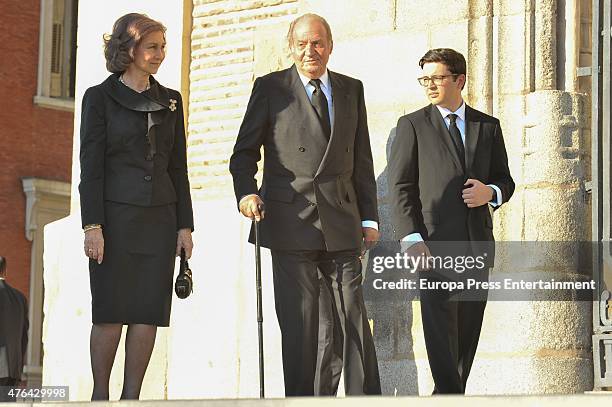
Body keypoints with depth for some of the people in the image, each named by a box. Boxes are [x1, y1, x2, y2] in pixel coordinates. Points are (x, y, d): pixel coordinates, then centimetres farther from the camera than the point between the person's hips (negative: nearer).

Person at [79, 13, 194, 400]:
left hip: (160, 218, 4)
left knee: (149, 311, 0)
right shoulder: (100, 97, 1)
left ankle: (132, 397, 6)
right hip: (116, 215, -4)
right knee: (111, 312, -3)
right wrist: (93, 226, -12)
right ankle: (100, 394, 7)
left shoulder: (170, 101, 13)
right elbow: (90, 165, -4)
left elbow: (178, 167, 14)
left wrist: (185, 224, 7)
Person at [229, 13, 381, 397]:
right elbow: (245, 151, 6)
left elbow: (362, 160, 16)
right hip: (291, 221, -2)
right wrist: (246, 192, -13)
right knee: (300, 325, -1)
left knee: (352, 320, 0)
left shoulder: (351, 90, 15)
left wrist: (369, 217, 11)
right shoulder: (271, 87, 6)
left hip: (341, 222, 2)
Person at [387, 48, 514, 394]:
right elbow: (400, 187, 0)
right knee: (441, 327, -10)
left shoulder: (488, 126, 15)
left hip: (477, 244, 4)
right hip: (435, 241, -3)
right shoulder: (413, 125, 6)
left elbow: (505, 181, 19)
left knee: (469, 331, 4)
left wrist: (492, 193, -6)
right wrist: (411, 237, -12)